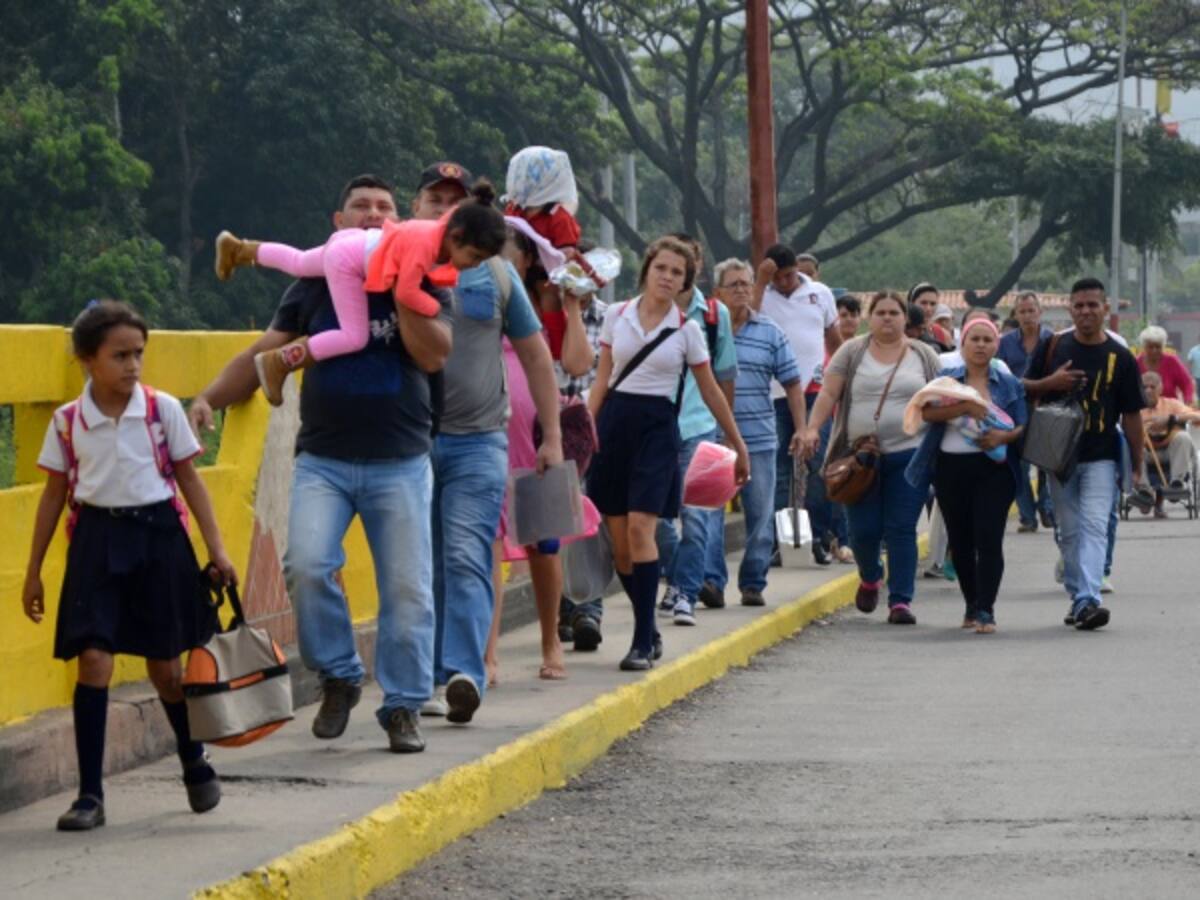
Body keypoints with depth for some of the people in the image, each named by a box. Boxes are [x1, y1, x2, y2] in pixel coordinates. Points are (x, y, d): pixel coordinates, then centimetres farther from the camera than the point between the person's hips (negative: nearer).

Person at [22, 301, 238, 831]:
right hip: (98, 537, 0)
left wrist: (216, 548, 2)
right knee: (93, 659, -11)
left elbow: (188, 479, 6)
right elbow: (54, 494, 8)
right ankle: (90, 795, -7)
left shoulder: (163, 409, -1)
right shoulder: (68, 421, 0)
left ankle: (195, 764, 35)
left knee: (165, 665, 8)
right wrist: (33, 571, 10)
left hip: (158, 534, 0)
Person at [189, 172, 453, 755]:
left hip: (400, 464, 0)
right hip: (323, 460, 1)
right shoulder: (314, 286, 9)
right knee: (307, 566, -18)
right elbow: (262, 355, 7)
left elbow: (434, 356, -11)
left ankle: (404, 706, 12)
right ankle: (339, 677, 2)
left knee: (407, 587, -1)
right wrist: (209, 399, -8)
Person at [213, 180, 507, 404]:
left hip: (356, 243, 9)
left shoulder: (447, 230, -13)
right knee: (354, 338, -15)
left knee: (298, 263, 34)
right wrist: (436, 308, -22)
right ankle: (277, 363, -7)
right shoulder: (425, 245, -39)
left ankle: (238, 250, 56)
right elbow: (406, 293, -37)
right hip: (346, 263, -9)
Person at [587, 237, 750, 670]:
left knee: (640, 526, -17)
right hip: (614, 422, 3)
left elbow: (711, 392, 9)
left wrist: (739, 447, 12)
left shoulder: (687, 330, 2)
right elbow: (602, 380, 11)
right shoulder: (617, 315, 7)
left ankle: (643, 642, -15)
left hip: (657, 427, -3)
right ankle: (648, 630, 19)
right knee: (618, 538, 2)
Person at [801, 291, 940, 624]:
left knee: (901, 530, -5)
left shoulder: (924, 357, 9)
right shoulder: (851, 353, 6)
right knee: (864, 530, 1)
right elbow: (829, 394, 1)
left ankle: (901, 600, -3)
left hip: (907, 456, 0)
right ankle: (869, 578, 31)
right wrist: (813, 428, -12)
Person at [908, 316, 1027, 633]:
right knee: (960, 541, 9)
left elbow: (1024, 427, 5)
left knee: (989, 539, -11)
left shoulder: (1009, 384, 8)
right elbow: (927, 411, -9)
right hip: (951, 468, 2)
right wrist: (966, 407, -22)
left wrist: (1003, 436, -17)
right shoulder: (946, 379, 7)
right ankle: (972, 605, 24)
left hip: (993, 468, -2)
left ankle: (986, 610, -11)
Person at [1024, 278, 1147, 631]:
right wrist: (1050, 383, -13)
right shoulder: (1052, 347, 5)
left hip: (1100, 458, -3)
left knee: (1094, 528, -15)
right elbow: (1024, 388, 10)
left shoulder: (1120, 357, 0)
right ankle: (1077, 598, 18)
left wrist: (1137, 468, 0)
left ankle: (1088, 600, -25)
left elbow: (1131, 414, 2)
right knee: (1069, 532, 8)